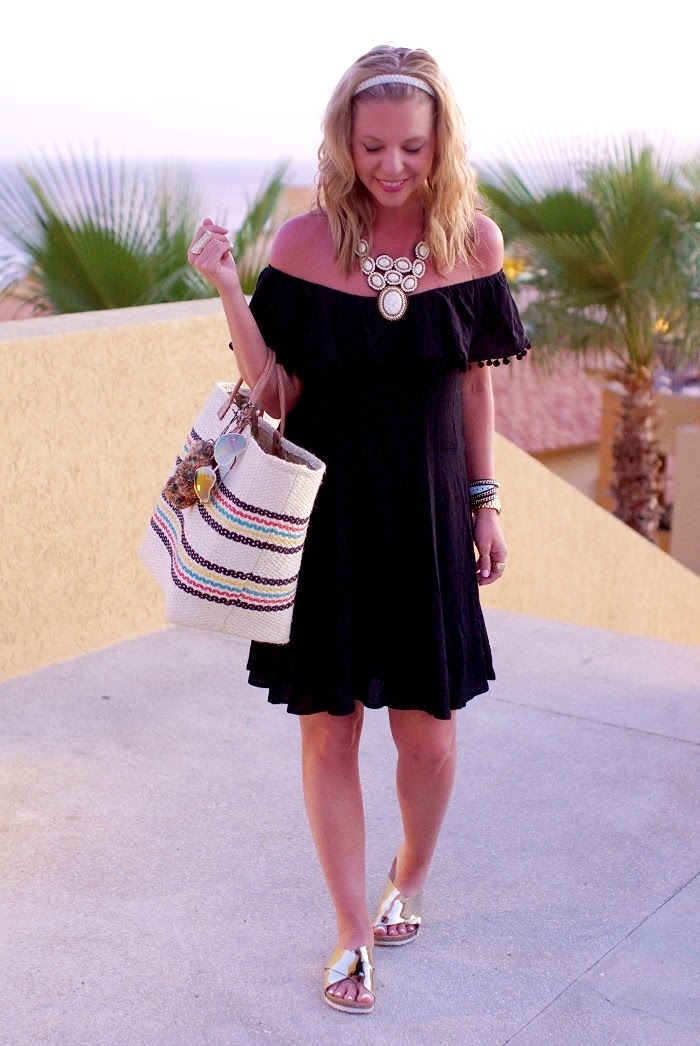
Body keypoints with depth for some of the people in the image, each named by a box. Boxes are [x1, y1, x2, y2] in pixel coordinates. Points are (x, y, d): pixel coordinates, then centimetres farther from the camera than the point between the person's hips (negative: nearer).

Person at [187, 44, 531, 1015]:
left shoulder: (473, 239, -5)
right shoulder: (305, 242, -8)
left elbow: (476, 381, 5)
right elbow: (276, 394, -6)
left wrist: (484, 502, 7)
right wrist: (229, 290, -17)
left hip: (426, 511, 1)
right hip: (326, 510, -1)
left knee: (428, 727, 10)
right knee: (327, 727, 6)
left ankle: (410, 879, 40)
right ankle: (354, 930, 25)